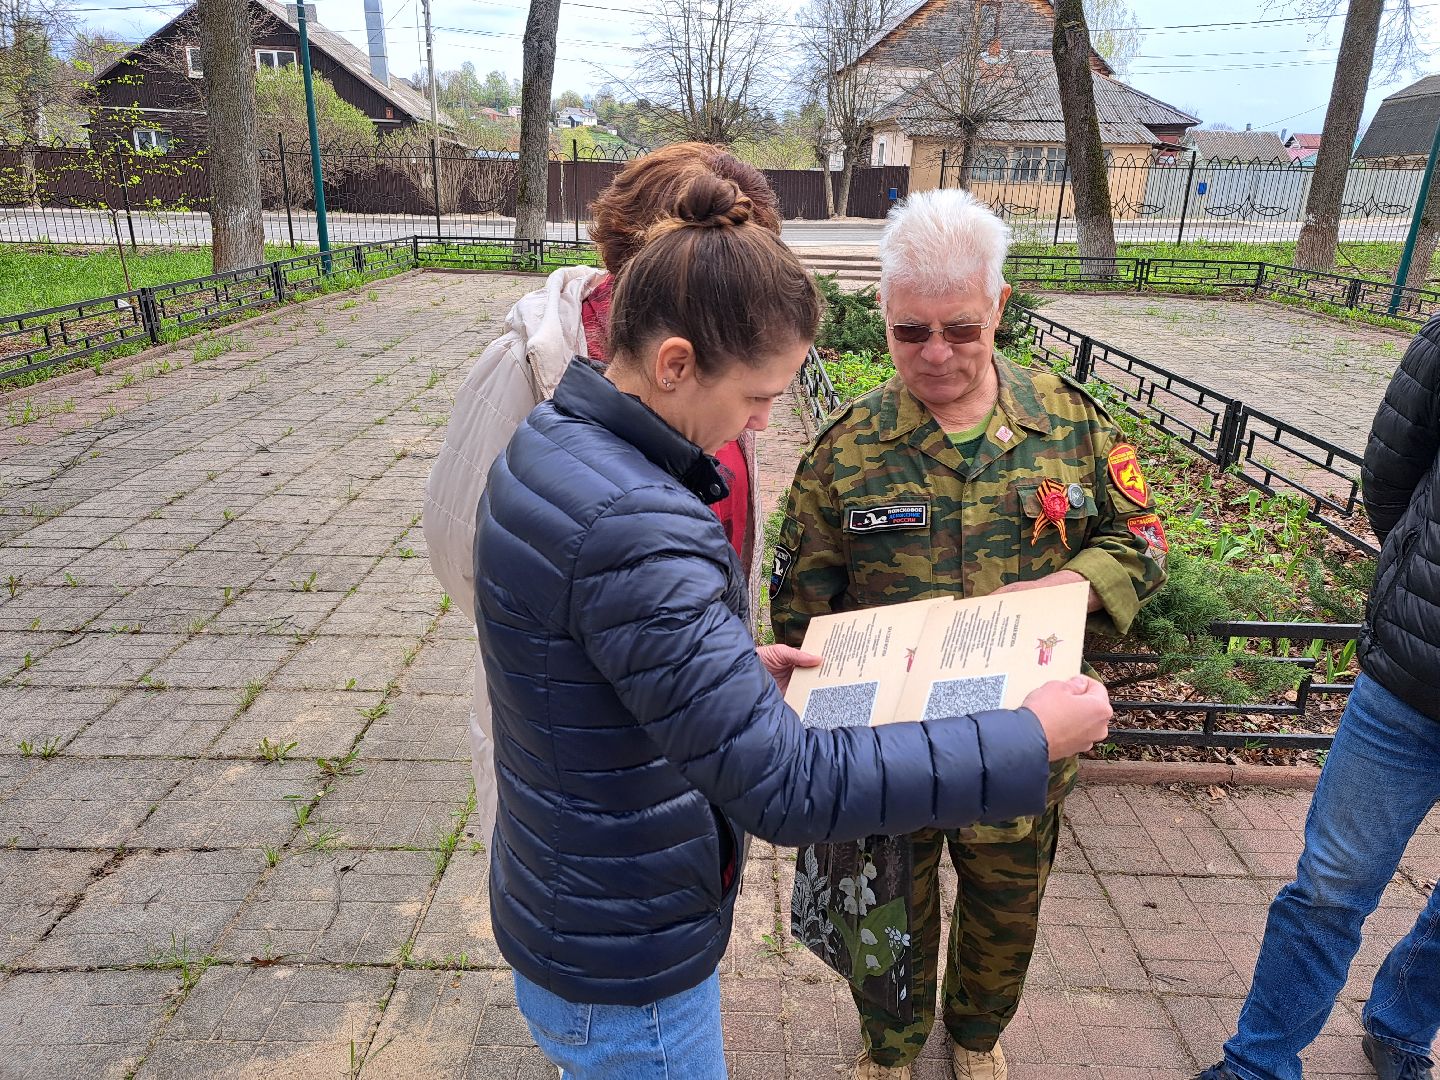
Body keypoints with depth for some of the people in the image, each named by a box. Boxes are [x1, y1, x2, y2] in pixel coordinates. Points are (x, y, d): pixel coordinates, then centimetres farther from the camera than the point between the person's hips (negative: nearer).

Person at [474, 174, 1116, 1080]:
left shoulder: (552, 441, -4)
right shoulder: (633, 534, -35)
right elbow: (787, 786, -34)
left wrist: (740, 665, 0)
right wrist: (1035, 740, -26)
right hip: (623, 969, -9)